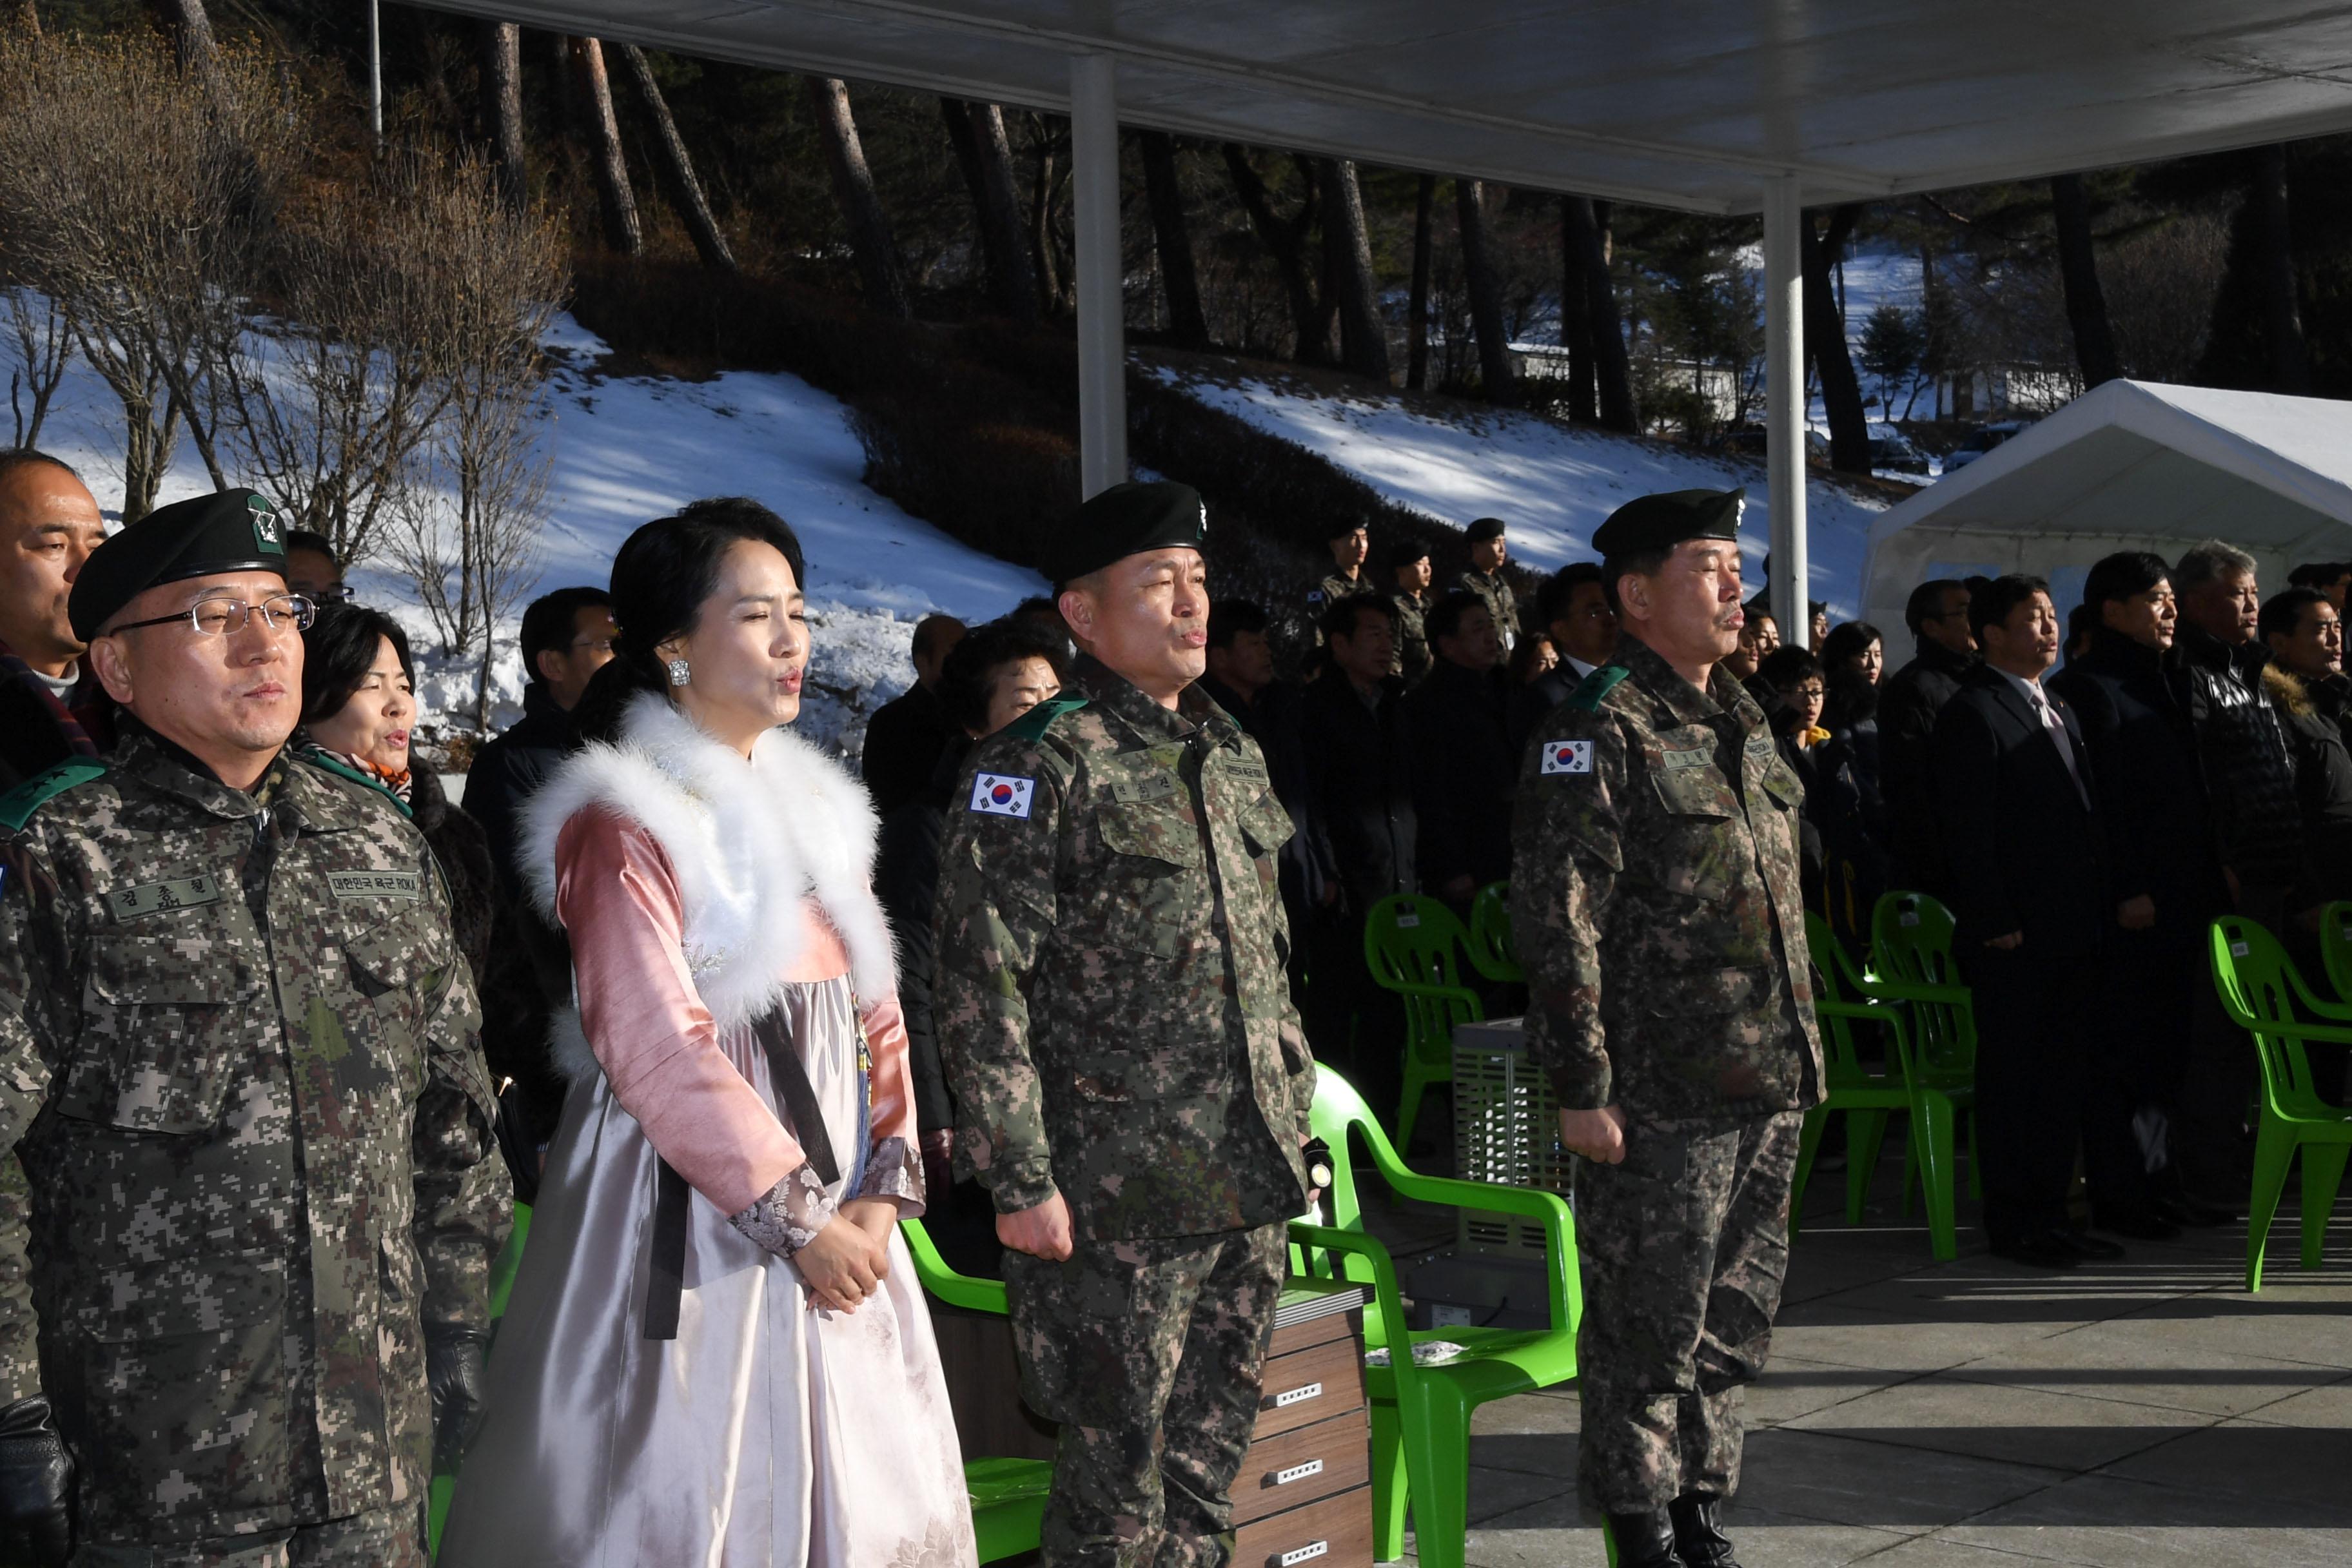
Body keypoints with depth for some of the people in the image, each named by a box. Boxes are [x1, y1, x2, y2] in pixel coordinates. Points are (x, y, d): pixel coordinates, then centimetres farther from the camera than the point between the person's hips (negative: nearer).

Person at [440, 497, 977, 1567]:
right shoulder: (624, 822, -9)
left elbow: (877, 1015, 11)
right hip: (690, 1217, -7)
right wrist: (795, 1218, -17)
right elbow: (656, 1047, -17)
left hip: (832, 1215, 7)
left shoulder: (816, 809, 14)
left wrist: (883, 1189, -2)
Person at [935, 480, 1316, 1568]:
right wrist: (1020, 1179, -17)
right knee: (1118, 1474, 1)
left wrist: (1292, 1111, 18)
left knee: (1209, 1460, 15)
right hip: (1120, 1194, -7)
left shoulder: (1231, 754, 14)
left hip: (1252, 1185, 7)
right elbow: (983, 987, -14)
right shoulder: (1039, 767, -10)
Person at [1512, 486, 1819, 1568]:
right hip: (1662, 1099, -8)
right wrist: (1582, 1088, -18)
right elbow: (1559, 926, -16)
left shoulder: (1741, 725, 15)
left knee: (1733, 1324, 15)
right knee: (1648, 1330, 1)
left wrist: (1800, 1056, 19)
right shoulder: (1599, 736, -12)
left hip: (1768, 1091, 8)